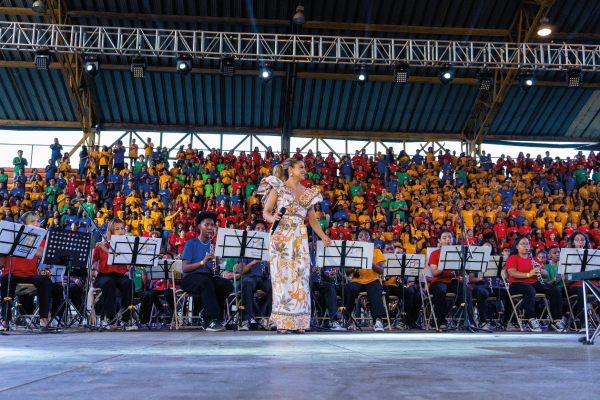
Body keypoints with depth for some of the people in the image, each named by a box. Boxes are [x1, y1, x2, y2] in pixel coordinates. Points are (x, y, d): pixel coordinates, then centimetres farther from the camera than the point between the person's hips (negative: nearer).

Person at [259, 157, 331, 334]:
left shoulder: (308, 193, 16)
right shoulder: (278, 188, 4)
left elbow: (313, 220, 14)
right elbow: (266, 212, 0)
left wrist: (323, 236, 1)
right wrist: (272, 218, -23)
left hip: (300, 239, 4)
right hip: (281, 238, -4)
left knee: (300, 276, -1)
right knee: (282, 276, -6)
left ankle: (298, 322, 4)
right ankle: (282, 323, -1)